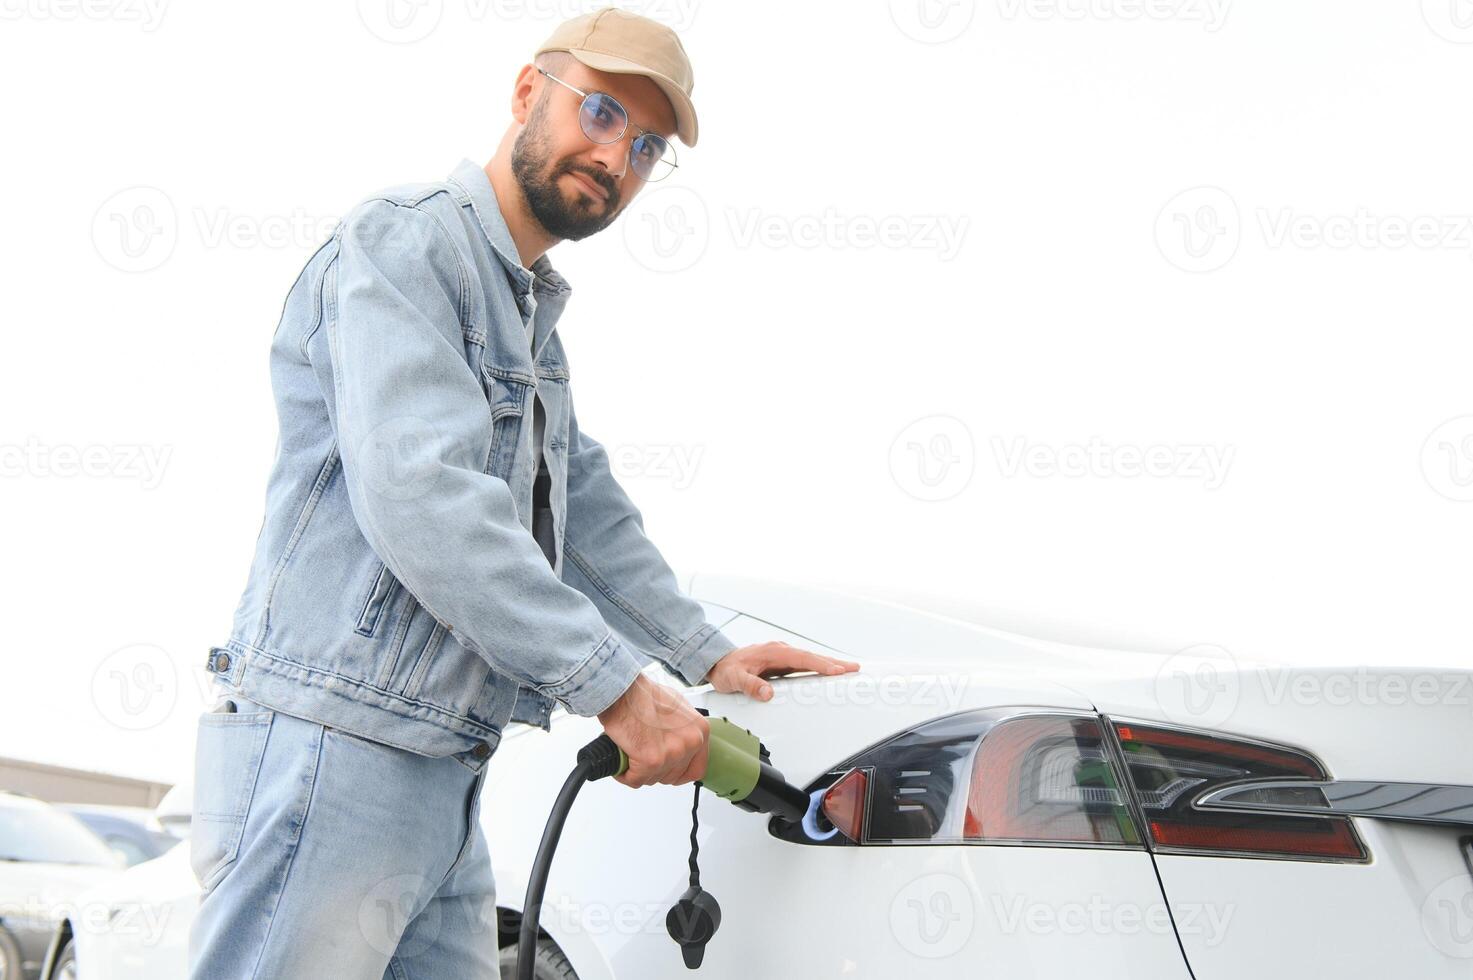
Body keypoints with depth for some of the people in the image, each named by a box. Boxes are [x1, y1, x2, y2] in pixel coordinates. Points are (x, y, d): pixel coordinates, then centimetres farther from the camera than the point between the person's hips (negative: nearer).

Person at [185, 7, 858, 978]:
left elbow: (588, 507, 30)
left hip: (445, 785, 9)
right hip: (331, 752, -9)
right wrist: (616, 686, -21)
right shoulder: (403, 241, -9)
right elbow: (420, 495, -22)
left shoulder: (534, 315, 23)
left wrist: (707, 653, 23)